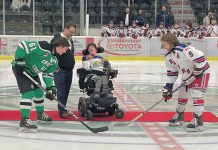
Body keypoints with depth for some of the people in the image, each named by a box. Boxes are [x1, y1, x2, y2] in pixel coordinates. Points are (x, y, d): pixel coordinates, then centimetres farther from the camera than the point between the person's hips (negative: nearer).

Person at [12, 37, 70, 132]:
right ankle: (24, 121, -16)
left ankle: (40, 115, 38)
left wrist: (50, 88, -6)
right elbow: (22, 46, -30)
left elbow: (48, 74, 5)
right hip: (20, 69, -10)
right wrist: (19, 61, -26)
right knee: (29, 92, -18)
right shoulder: (43, 47, -28)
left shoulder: (54, 60, 1)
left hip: (32, 73, 10)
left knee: (39, 91, 18)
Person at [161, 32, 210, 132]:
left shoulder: (183, 49, -31)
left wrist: (197, 72, -26)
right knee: (182, 94, 15)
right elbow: (171, 72, 7)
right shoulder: (168, 56, -1)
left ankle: (198, 122, -17)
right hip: (187, 77, 9)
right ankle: (179, 116, 33)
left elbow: (200, 57, -34)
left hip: (201, 73, -9)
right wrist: (168, 88, 3)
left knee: (196, 94, -20)